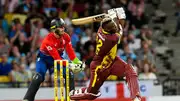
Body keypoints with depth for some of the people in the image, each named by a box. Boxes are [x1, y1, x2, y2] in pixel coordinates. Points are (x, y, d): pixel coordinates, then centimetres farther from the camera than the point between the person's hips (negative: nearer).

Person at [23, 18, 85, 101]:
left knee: (69, 75, -9)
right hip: (44, 58, -5)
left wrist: (77, 62, -30)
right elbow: (57, 58, -34)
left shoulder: (66, 37, -15)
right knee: (38, 77, -22)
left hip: (58, 56, 5)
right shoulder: (48, 40, -33)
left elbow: (70, 51, -15)